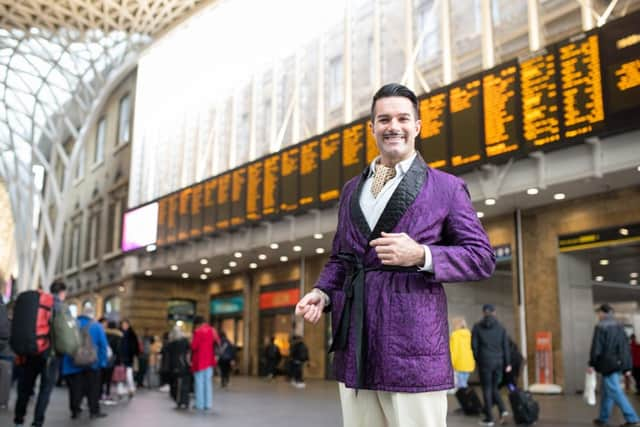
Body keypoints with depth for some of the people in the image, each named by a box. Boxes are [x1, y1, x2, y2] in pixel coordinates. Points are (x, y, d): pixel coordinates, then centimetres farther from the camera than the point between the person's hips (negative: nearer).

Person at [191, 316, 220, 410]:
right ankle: (208, 404, 10)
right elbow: (217, 342, 13)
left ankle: (200, 404, 3)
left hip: (199, 360, -6)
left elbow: (194, 346, -16)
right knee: (208, 382, 10)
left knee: (199, 382, 1)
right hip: (209, 360, 6)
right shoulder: (212, 330, 5)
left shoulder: (198, 332, -14)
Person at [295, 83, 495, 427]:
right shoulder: (352, 190, 18)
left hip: (413, 345, -4)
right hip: (355, 346, 5)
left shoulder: (446, 187, 3)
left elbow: (482, 257, 0)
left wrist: (422, 255, -15)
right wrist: (321, 292, 1)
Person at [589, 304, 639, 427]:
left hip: (607, 364, -8)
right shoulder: (619, 327, 12)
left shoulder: (600, 327, -10)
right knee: (607, 392, 15)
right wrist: (627, 367, 14)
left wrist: (592, 364, -7)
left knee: (615, 392, -5)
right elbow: (626, 348, 12)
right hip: (618, 364, 8)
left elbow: (596, 347, -14)